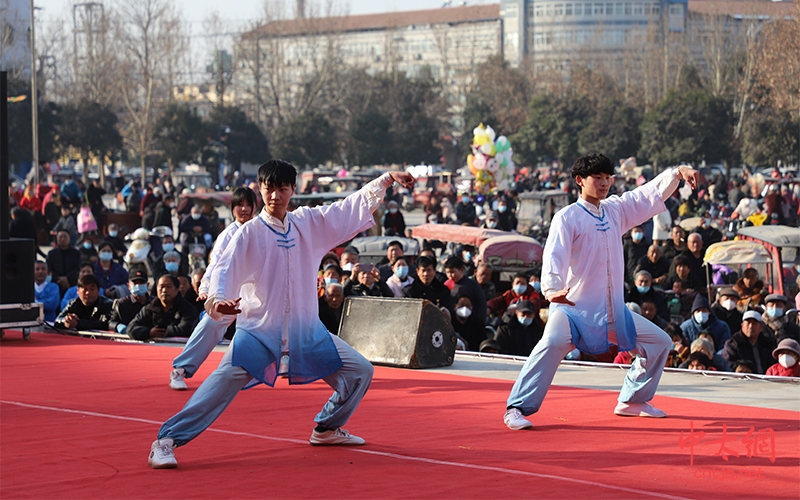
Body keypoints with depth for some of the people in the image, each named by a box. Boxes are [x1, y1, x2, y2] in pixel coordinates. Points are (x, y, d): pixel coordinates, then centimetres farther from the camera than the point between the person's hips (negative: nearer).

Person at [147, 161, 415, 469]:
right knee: (224, 382, -25)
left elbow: (355, 205, 11)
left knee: (360, 371, 6)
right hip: (258, 330, -5)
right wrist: (216, 300, -38)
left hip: (306, 332, 5)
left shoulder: (310, 222, 6)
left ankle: (327, 428, 27)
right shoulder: (250, 233, -7)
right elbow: (225, 269, -17)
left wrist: (387, 179, 3)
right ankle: (166, 441, -23)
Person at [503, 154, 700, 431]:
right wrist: (552, 289, -40)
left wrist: (678, 172, -4)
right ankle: (517, 409, -28)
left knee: (660, 341, 12)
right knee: (553, 342, -35)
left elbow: (652, 193, 13)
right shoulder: (567, 218, -8)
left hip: (613, 311, 7)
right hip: (573, 307, -7)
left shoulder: (616, 210, 11)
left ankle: (633, 400, 28)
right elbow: (554, 257, -21)